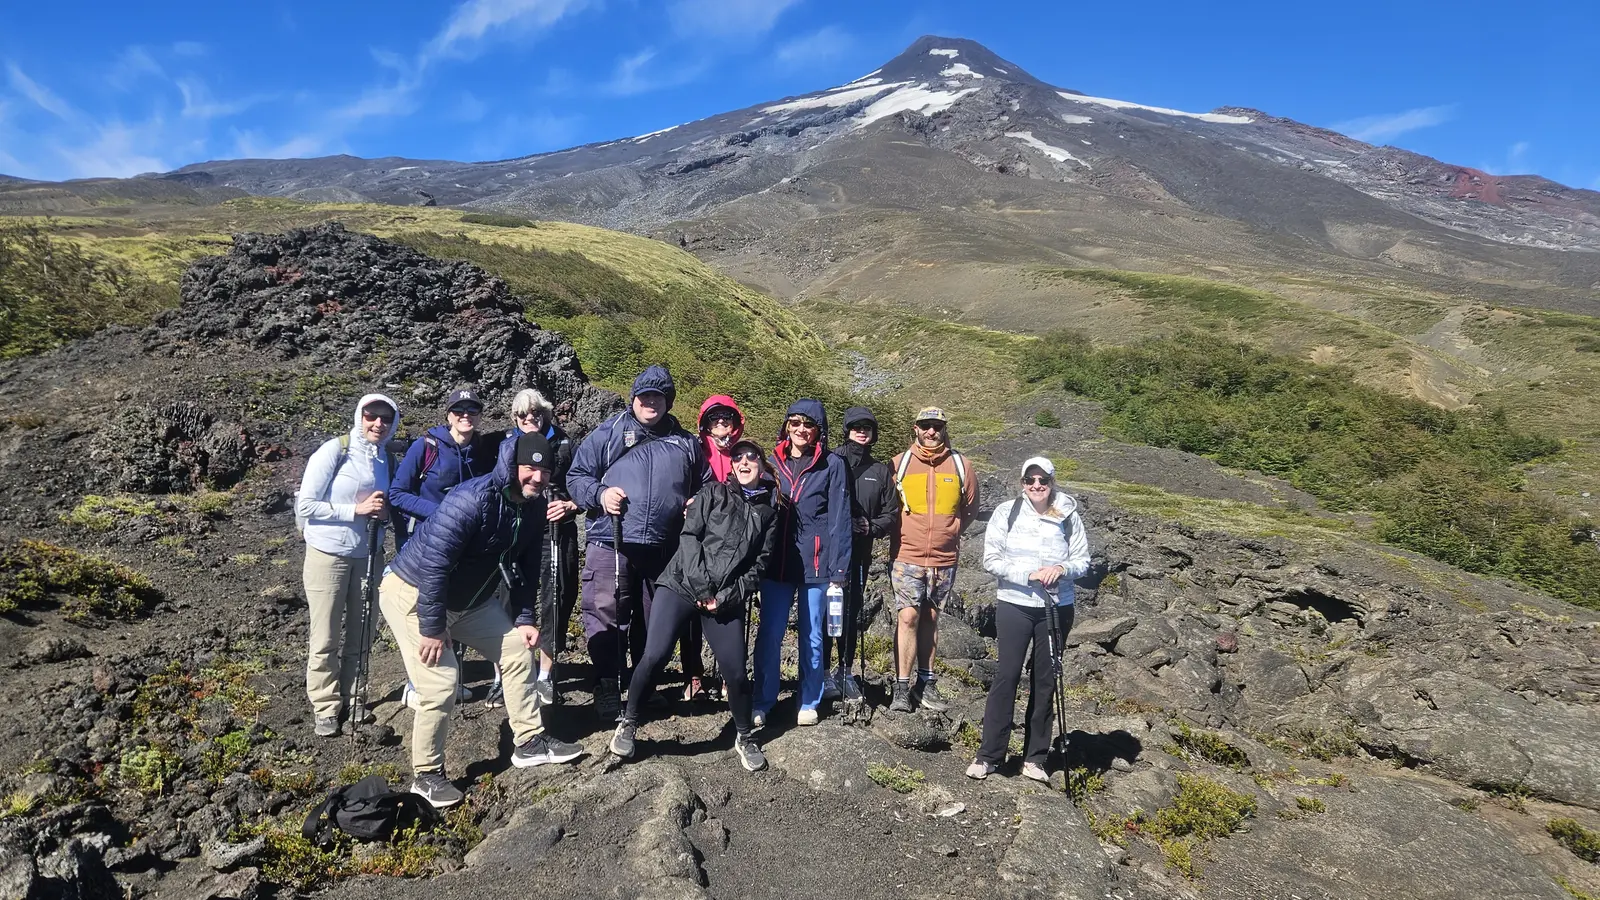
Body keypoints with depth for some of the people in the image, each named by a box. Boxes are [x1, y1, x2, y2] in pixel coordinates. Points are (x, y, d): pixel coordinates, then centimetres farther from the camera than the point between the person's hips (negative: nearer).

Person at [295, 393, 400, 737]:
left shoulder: (386, 458, 4)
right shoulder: (334, 451, -12)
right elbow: (304, 506, -14)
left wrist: (384, 511, -5)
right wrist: (356, 509, -20)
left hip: (368, 555, 5)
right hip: (328, 555, -5)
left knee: (361, 634, 12)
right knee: (326, 638, 3)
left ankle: (351, 697, 28)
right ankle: (325, 706, 17)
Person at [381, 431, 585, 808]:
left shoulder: (534, 508, -5)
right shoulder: (473, 499, -31)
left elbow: (526, 566, 6)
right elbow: (433, 564, -31)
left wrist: (525, 619, 1)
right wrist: (431, 628, -26)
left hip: (470, 598, 8)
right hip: (414, 593, -8)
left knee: (518, 651, 7)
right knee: (441, 683, -13)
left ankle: (530, 742, 20)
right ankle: (426, 774, 9)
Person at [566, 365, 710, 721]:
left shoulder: (685, 443, 15)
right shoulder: (608, 433, 6)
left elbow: (704, 487, 25)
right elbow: (576, 477, 6)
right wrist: (599, 494, -13)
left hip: (663, 549, 3)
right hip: (611, 543, -3)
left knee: (654, 623, 12)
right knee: (606, 618, -6)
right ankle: (607, 691, 5)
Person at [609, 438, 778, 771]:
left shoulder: (768, 511, 12)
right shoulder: (714, 492, 6)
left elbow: (760, 564, 7)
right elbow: (689, 536, -4)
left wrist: (726, 597, -6)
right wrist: (701, 587, -13)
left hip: (726, 601, 2)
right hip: (681, 584, -2)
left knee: (735, 671, -2)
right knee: (654, 656, -15)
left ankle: (744, 737, 23)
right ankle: (628, 723, 7)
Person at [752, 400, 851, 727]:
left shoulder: (832, 465, -1)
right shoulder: (773, 462, 8)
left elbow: (839, 519, -3)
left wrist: (838, 568, -8)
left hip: (815, 564, -2)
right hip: (776, 563, 2)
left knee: (812, 636, 9)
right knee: (769, 635, 4)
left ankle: (809, 703, 23)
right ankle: (762, 702, 17)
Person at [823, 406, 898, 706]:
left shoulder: (881, 471, 11)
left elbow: (891, 515, 10)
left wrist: (870, 527, -7)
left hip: (859, 555, 4)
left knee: (851, 613, 12)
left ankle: (845, 671, 25)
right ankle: (822, 672, 11)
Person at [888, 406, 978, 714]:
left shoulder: (960, 465, 2)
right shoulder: (899, 463, -1)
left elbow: (970, 508, 13)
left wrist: (947, 533, 10)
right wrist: (905, 534, 5)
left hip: (944, 559, 2)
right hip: (906, 557, -2)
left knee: (930, 619, 12)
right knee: (908, 617, -8)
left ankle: (926, 684, 21)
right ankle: (902, 687, -1)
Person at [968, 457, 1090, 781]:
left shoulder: (1069, 517, -2)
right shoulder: (1006, 513, -5)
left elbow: (1082, 561, 4)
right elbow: (991, 560, -6)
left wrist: (1062, 568, -18)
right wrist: (1027, 575, -18)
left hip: (1057, 608, 2)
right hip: (1014, 605, -1)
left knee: (1046, 681, 9)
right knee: (1006, 676, -2)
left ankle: (1035, 758, 20)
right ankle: (989, 755, 8)